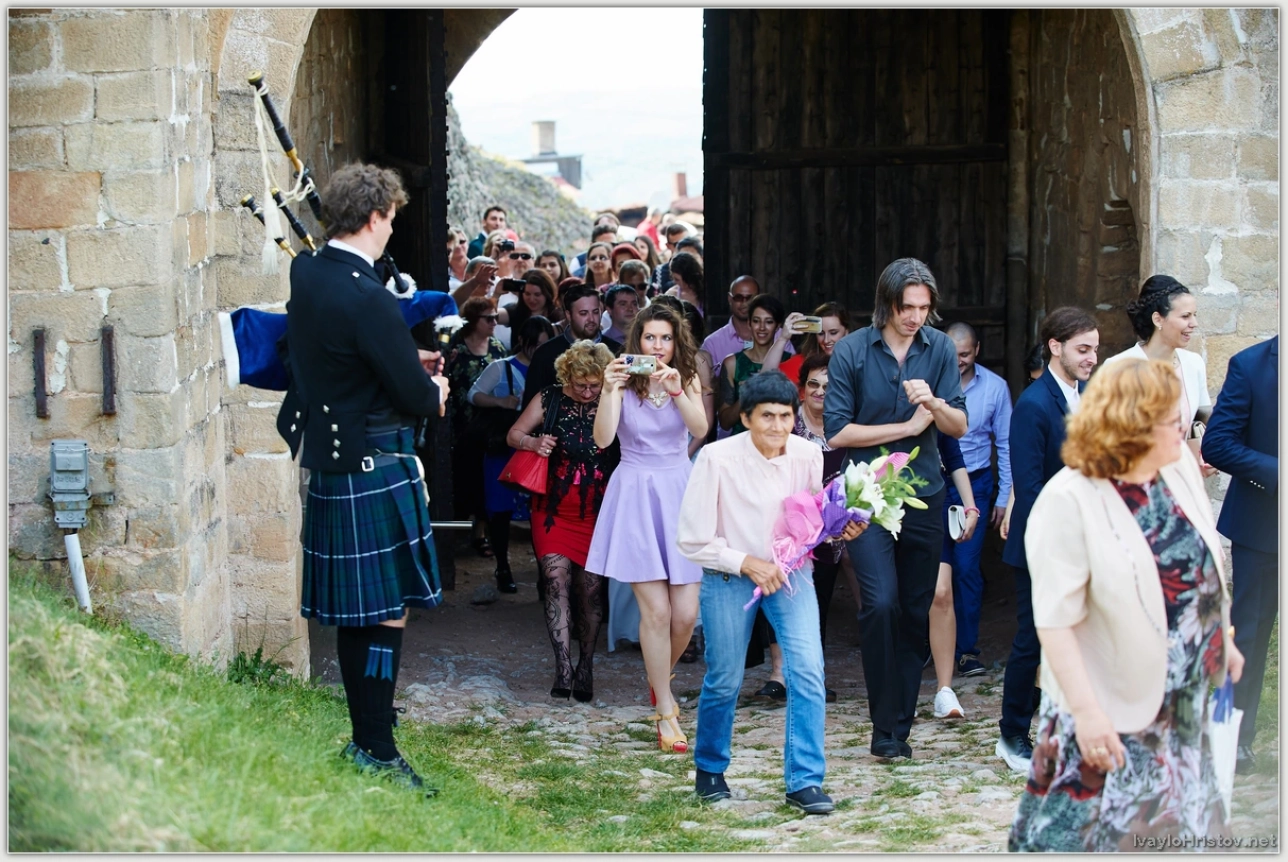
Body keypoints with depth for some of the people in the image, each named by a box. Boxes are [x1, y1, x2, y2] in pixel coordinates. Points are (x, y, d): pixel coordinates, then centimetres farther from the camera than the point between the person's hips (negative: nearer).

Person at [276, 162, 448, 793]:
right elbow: (414, 398, -18)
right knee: (384, 612, -3)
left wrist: (406, 361, 11)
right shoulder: (366, 297, -22)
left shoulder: (306, 274, 5)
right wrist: (435, 390, 4)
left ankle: (367, 732, 26)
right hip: (372, 470, -9)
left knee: (358, 613, 17)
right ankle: (375, 752, 1)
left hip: (328, 460, 9)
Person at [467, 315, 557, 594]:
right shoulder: (500, 369, 2)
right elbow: (473, 395, -1)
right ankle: (503, 569, 10)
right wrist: (501, 402, -16)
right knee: (501, 511, 1)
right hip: (503, 449, -2)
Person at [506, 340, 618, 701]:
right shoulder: (550, 399, 0)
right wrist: (534, 442, -12)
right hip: (554, 508, 1)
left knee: (590, 584, 0)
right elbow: (514, 435, 6)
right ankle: (563, 668, -15)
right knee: (556, 576, -13)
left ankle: (585, 666, 17)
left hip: (597, 511, 0)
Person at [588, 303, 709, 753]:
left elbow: (700, 429, -12)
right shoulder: (624, 383, 0)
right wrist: (610, 390, -26)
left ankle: (660, 678, 29)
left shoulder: (688, 380, 6)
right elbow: (603, 438, -13)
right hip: (636, 494, -2)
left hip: (680, 492, 2)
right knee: (656, 610, -9)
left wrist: (676, 391, -27)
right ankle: (666, 712, 3)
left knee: (686, 612, -2)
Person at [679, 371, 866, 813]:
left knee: (807, 669, -14)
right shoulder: (717, 458, -18)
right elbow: (693, 540, -13)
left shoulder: (808, 455, -10)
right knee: (724, 679, 7)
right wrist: (747, 563, -18)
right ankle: (709, 769, 33)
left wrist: (842, 528, -17)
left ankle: (805, 781, -5)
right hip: (729, 576, -2)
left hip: (789, 571, 2)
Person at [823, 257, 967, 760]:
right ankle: (885, 725, -6)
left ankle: (901, 725, 15)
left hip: (924, 496, 3)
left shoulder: (939, 348, 3)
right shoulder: (852, 351, -5)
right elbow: (838, 431, -8)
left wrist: (934, 403, -20)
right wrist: (906, 427, -6)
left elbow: (959, 427, 1)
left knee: (916, 613, 6)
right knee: (881, 604, -16)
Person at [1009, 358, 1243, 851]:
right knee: (1091, 832, 6)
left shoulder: (1179, 465, -3)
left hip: (1185, 696, 7)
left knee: (1181, 820, 21)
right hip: (1114, 706, -7)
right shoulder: (1069, 502, -25)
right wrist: (1086, 711, -26)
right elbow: (1054, 620, -24)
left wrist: (1222, 639, 18)